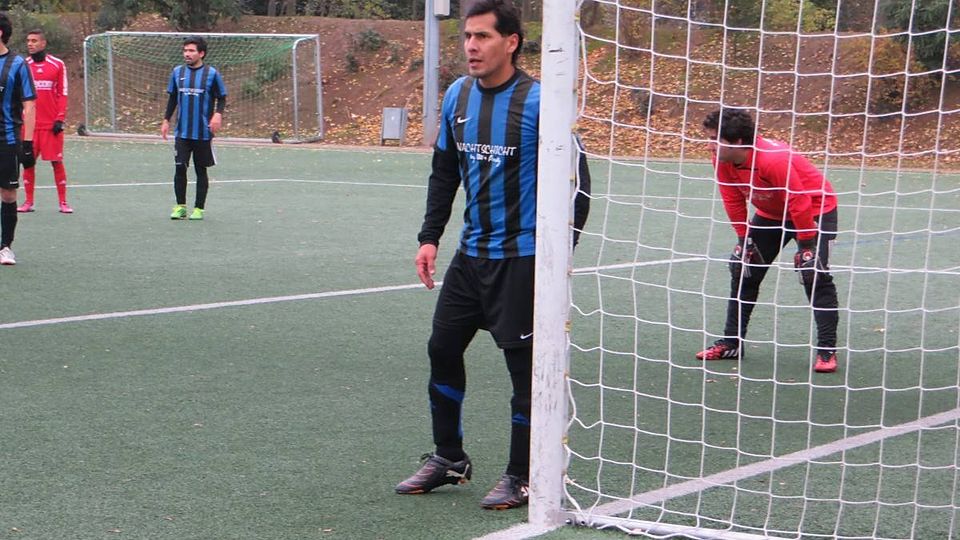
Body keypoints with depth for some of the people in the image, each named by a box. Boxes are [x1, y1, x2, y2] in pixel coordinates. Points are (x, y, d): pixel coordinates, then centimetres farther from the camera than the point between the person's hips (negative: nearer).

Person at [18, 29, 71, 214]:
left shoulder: (57, 65, 1)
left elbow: (62, 94, 2)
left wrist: (60, 119, -5)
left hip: (51, 124, -2)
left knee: (57, 162, -1)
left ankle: (63, 202, 5)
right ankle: (28, 202, 10)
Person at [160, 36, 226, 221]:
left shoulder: (212, 74, -4)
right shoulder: (177, 72, 6)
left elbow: (221, 98, 0)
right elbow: (172, 98, 15)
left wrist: (218, 114, -18)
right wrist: (166, 120, 11)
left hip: (203, 133, -2)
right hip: (182, 132, 2)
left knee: (201, 170, 5)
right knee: (180, 168, -3)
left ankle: (199, 208, 14)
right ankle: (180, 206, 9)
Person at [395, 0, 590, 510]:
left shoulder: (538, 101, -14)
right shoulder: (457, 96, 4)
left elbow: (575, 180, -11)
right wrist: (429, 237, 8)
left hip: (522, 257, -7)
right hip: (471, 252, 7)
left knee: (524, 364, 0)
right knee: (442, 348, 11)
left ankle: (521, 478, 13)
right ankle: (448, 458, 28)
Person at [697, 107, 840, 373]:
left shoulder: (774, 159, -37)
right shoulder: (722, 162, -15)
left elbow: (799, 203, -32)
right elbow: (733, 201, -2)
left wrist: (806, 244, -26)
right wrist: (744, 238, -2)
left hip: (815, 210, -7)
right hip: (771, 213, 8)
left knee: (814, 273, -20)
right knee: (742, 269, 4)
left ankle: (827, 350, -15)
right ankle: (731, 343, 14)